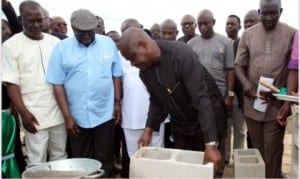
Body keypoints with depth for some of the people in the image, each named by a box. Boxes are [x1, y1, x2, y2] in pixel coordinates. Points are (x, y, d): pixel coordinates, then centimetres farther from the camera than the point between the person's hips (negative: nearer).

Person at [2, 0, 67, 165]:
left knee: (59, 155, 15)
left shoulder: (55, 42, 7)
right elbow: (11, 83, -6)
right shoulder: (11, 45, -3)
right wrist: (23, 112, -14)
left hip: (59, 111, 4)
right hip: (34, 115, -3)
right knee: (37, 161, 4)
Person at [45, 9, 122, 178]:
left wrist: (117, 102, 3)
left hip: (105, 113, 1)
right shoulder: (62, 48, -4)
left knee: (105, 160, 11)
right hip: (77, 116, 0)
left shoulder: (108, 43, 0)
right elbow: (58, 84, -4)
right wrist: (67, 116, -7)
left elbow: (116, 76, 6)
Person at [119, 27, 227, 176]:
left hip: (206, 122, -5)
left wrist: (210, 144, -37)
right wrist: (149, 129, -7)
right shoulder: (144, 72, -8)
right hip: (180, 126, 6)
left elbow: (202, 99, -33)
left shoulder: (182, 54, -29)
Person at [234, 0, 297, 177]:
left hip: (278, 103, -2)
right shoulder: (248, 34, 3)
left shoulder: (291, 34, -4)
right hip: (253, 101, 2)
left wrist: (289, 101, -8)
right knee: (256, 148, 15)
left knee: (272, 149, 3)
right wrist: (245, 82, -16)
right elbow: (239, 64, 4)